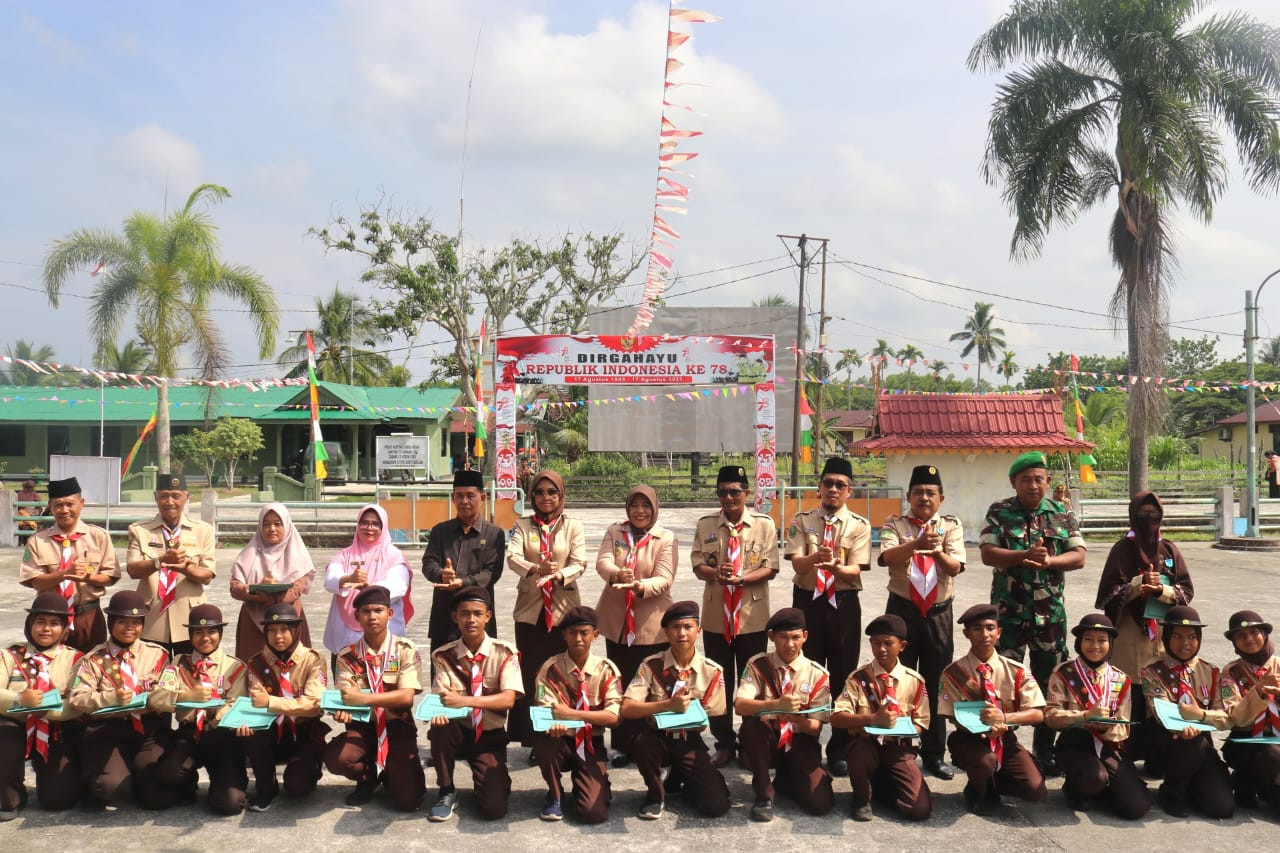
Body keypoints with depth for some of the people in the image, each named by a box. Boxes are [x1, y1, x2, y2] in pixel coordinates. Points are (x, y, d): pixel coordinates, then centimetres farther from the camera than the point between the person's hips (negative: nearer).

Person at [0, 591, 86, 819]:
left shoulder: (74, 659, 3)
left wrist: (45, 708, -27)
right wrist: (19, 700, -30)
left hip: (58, 735, -1)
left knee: (58, 799, -14)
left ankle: (44, 770, 25)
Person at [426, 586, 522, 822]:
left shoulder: (504, 653, -6)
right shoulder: (444, 655, -2)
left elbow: (508, 699, -18)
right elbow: (441, 695, -12)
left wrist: (465, 700, -32)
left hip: (490, 735, -1)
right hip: (458, 731, 2)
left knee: (494, 808, -20)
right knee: (440, 727, -35)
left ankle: (491, 780, 18)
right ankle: (447, 793, -10)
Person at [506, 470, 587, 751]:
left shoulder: (573, 527, 5)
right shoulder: (522, 526, 6)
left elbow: (580, 563, -7)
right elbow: (512, 557, -11)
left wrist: (558, 575, -27)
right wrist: (535, 569, -31)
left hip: (563, 609, -1)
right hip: (530, 609, 1)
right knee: (529, 675, 2)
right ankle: (530, 739, 11)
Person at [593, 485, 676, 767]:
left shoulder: (666, 539, -3)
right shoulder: (614, 532, 6)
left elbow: (664, 580, -13)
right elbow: (602, 562, -11)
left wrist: (640, 585, -34)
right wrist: (617, 574, -34)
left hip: (651, 624, -3)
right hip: (616, 621, 3)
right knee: (619, 685, 10)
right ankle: (622, 745, 21)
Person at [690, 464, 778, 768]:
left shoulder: (764, 524, -1)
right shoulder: (706, 525, 3)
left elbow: (770, 568, -6)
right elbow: (698, 565, 0)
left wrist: (741, 578, -22)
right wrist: (715, 572, -22)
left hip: (752, 616, -1)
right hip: (716, 615, 1)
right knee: (719, 682, 9)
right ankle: (724, 744, 22)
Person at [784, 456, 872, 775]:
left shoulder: (859, 526, 0)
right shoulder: (802, 521, 1)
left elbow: (855, 570, -11)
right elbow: (797, 564, -10)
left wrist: (836, 567, -33)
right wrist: (815, 558, -32)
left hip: (844, 604, 0)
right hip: (808, 602, 0)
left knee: (843, 674, 6)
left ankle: (839, 751, 20)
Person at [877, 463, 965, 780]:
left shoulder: (951, 526, 6)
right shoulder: (895, 524, 1)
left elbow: (955, 566, -7)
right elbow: (886, 557, -18)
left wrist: (936, 549, -27)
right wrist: (916, 544, -34)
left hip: (938, 612, 1)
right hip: (902, 610, -1)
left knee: (936, 684, 7)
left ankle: (934, 754, 18)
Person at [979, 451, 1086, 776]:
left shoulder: (1063, 514, 6)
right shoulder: (999, 512, 0)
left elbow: (1078, 556, 0)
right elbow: (987, 554, -9)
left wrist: (1049, 561, -19)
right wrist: (1025, 556, -22)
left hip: (1050, 612, 2)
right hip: (1008, 611, -2)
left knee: (1050, 681, 8)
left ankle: (1045, 750, 20)